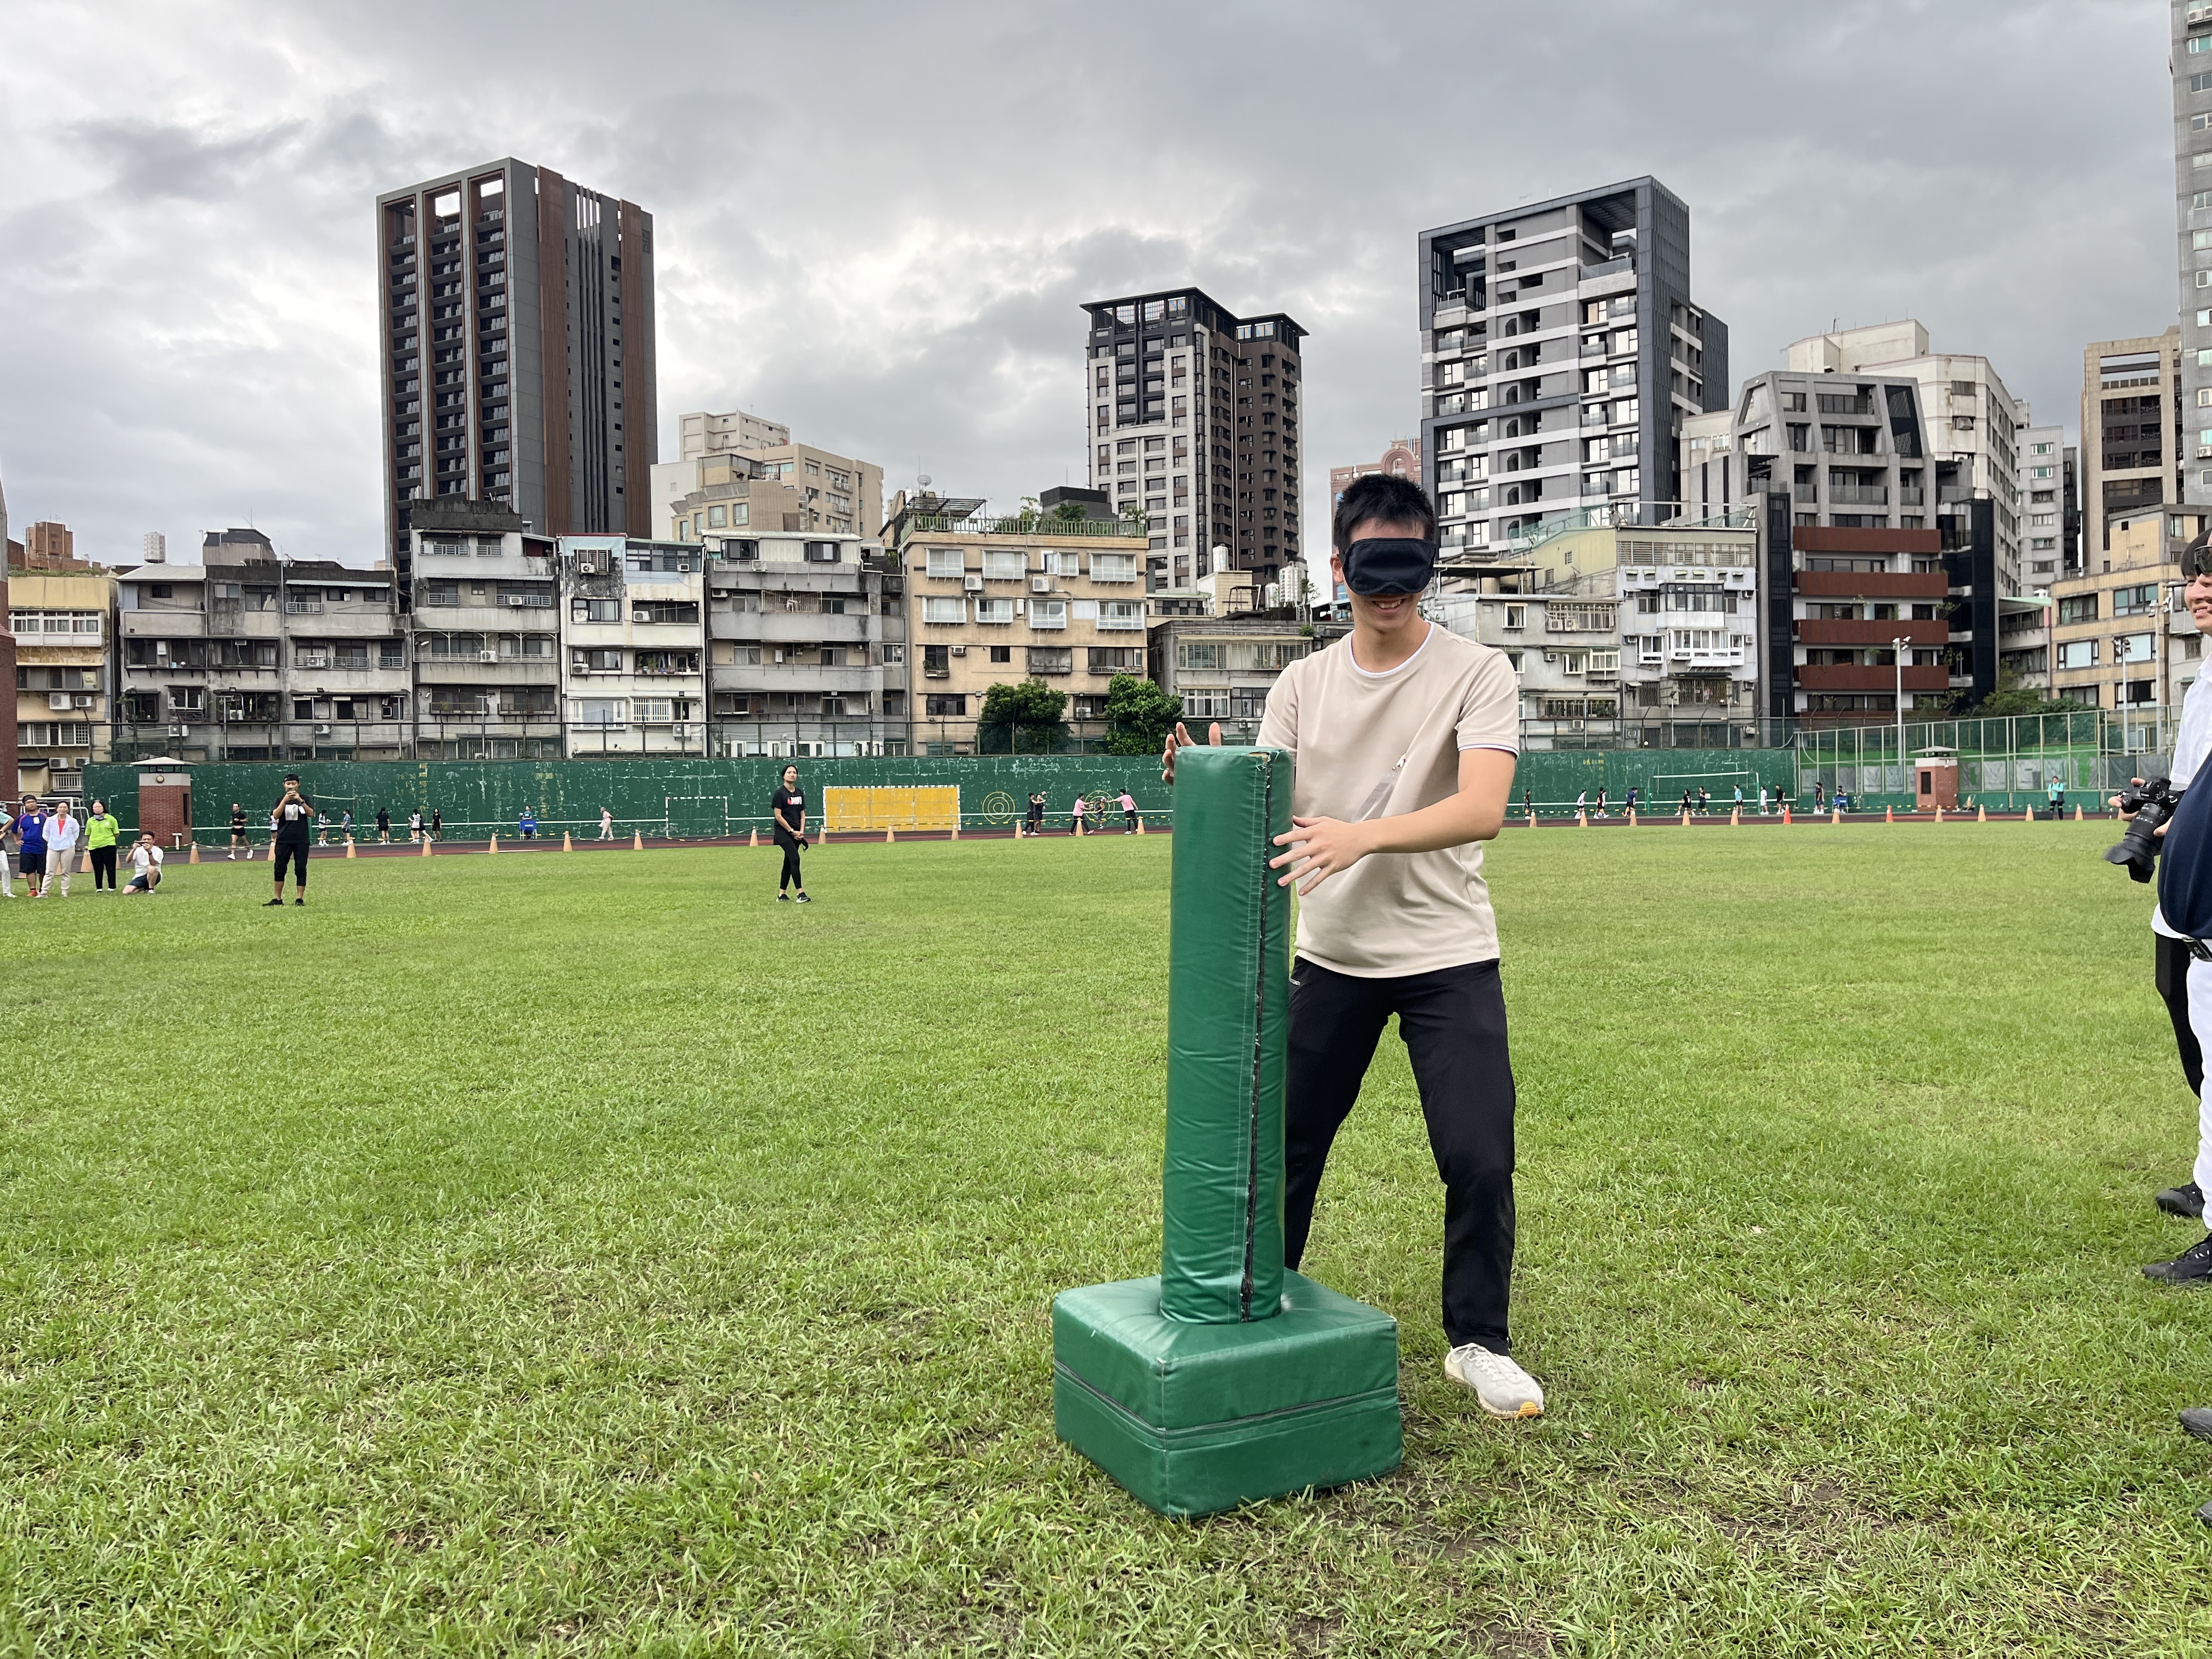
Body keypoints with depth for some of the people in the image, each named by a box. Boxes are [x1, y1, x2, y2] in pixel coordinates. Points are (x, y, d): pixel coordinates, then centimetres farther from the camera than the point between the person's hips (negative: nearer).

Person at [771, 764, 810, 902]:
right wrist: (792, 831, -10)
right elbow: (778, 816, -11)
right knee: (795, 859, -17)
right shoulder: (780, 793, -8)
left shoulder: (800, 793, 12)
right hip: (783, 832, -7)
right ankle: (801, 893, -18)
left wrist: (801, 831, 1)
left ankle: (782, 894, 15)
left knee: (788, 862, 9)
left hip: (796, 833, 7)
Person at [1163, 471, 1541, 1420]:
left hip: (1448, 957, -3)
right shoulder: (1303, 684, 3)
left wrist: (1361, 836, -38)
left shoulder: (1475, 673, -8)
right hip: (1331, 955, 3)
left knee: (1479, 1158, -5)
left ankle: (1478, 1342, 19)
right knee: (1286, 1144, 11)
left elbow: (1481, 810, -23)